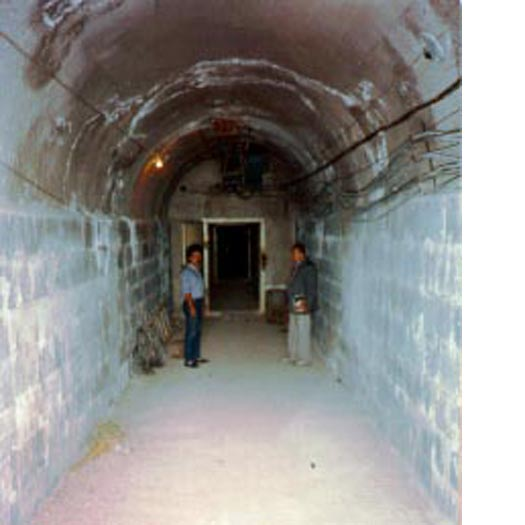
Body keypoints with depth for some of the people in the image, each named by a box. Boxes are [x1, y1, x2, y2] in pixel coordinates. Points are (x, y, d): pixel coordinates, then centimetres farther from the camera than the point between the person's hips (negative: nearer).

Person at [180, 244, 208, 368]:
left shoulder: (197, 270, 13)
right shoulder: (187, 272, -14)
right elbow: (186, 292, -18)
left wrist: (202, 303, 17)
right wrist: (191, 306, -21)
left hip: (198, 302, 9)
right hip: (191, 303, -9)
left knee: (198, 331, 14)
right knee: (191, 332, -5)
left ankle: (196, 356, 24)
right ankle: (188, 360, 1)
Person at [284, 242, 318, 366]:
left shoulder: (309, 268, -15)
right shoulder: (296, 267, 12)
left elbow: (312, 289, -17)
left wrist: (306, 304, -21)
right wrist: (290, 302, 16)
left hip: (302, 307, -9)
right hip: (294, 306, 9)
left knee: (303, 333, -1)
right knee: (293, 332, 16)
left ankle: (305, 358, 9)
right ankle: (293, 355, 28)